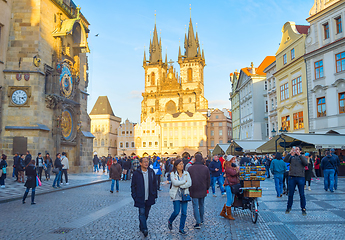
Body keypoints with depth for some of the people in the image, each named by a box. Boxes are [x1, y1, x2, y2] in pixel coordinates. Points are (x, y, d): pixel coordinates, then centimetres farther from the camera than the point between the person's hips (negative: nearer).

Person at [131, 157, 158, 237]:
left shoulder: (151, 172, 2)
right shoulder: (136, 173, -7)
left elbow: (154, 184, 9)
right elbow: (133, 186, -1)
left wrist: (155, 195, 7)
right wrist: (134, 197, -5)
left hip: (149, 198, 3)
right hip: (140, 198, -3)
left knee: (146, 214, 13)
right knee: (142, 213, -8)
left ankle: (141, 226, 30)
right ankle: (144, 229, -6)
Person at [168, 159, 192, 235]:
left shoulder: (186, 173, 6)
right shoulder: (173, 174, -2)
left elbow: (189, 183, -5)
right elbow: (175, 183, -18)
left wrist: (180, 185, -12)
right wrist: (184, 181, -9)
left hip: (184, 194, 3)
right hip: (176, 195, -3)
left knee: (184, 212, 1)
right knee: (176, 212, -7)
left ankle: (181, 229, 15)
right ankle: (170, 221, 24)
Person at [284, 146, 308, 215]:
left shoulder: (302, 158, 7)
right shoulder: (291, 157, 10)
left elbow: (306, 163, -14)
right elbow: (285, 160, -8)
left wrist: (299, 155, -20)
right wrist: (290, 153, -18)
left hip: (300, 177, -1)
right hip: (292, 177, 1)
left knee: (302, 194, 2)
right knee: (290, 194, 7)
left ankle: (303, 209, 13)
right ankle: (289, 208, 19)